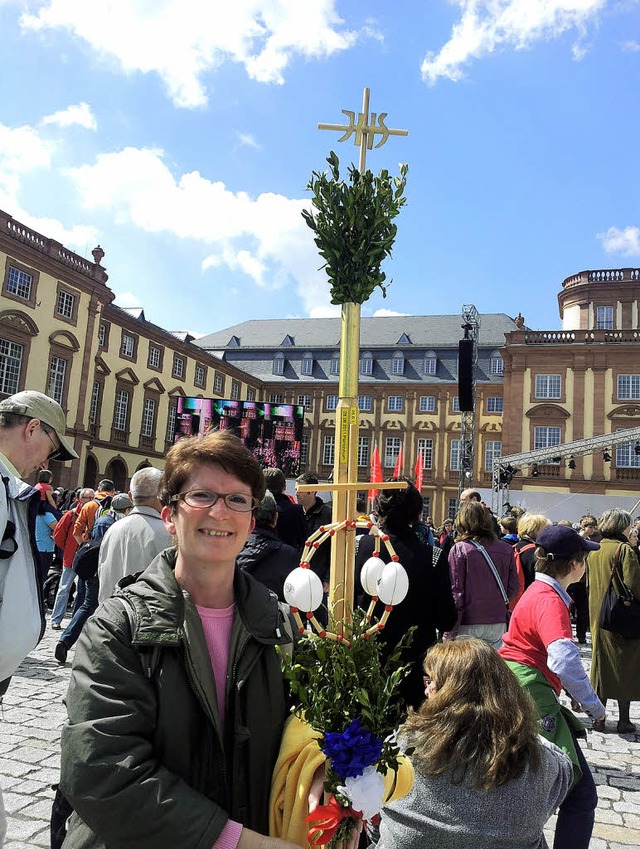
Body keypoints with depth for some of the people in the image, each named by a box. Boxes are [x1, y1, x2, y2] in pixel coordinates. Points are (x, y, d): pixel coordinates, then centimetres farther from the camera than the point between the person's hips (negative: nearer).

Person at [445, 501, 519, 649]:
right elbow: (514, 587, 6)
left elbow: (455, 593, -10)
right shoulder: (506, 550, 1)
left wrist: (450, 632, -6)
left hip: (467, 625, -3)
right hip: (497, 623, 3)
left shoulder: (459, 550, -9)